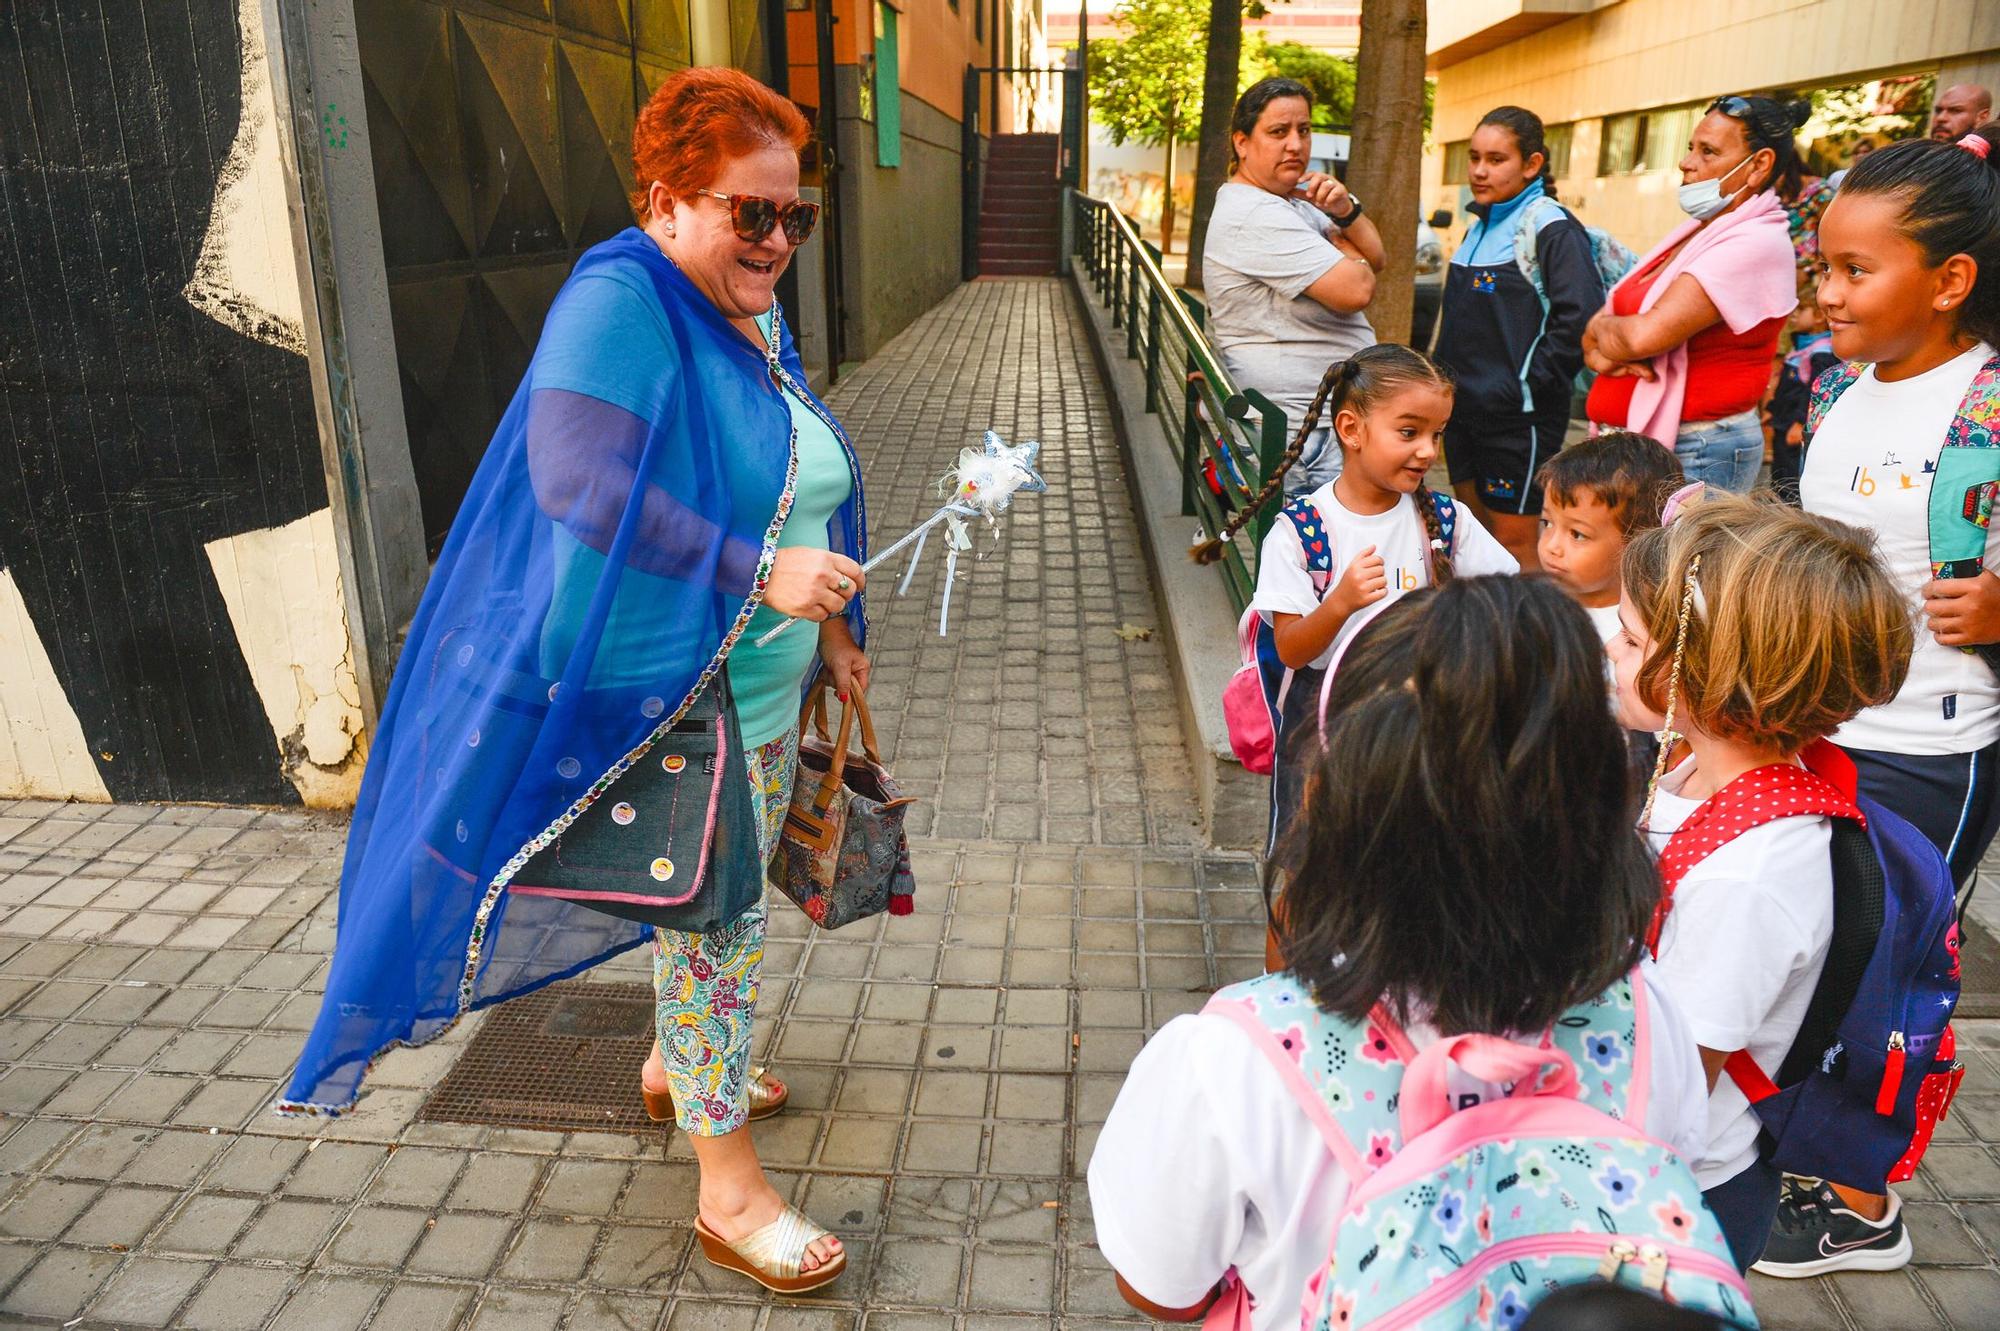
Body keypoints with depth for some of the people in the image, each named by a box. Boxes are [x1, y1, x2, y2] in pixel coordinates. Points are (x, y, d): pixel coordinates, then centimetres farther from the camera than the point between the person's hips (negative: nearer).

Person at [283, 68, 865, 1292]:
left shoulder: (753, 318, 10)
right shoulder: (620, 303, -18)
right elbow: (581, 484, -30)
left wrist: (829, 627, 17)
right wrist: (760, 571, -30)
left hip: (763, 686, 9)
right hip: (669, 699, -9)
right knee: (717, 924, 1)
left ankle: (679, 1065, 48)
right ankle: (729, 1190, 20)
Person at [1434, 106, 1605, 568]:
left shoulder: (1551, 227, -11)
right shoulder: (1481, 226, 14)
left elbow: (1581, 317, -21)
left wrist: (1527, 385, -18)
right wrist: (1445, 377, 12)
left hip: (1519, 414, -8)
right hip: (1463, 406, 8)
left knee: (1514, 541, -1)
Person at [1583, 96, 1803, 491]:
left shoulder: (1756, 243, -13)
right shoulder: (1692, 232, 13)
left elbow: (1647, 336, -24)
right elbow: (1596, 329, 11)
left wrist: (1601, 330, -4)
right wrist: (1600, 353, -11)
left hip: (1694, 454, -8)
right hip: (1631, 443, 8)